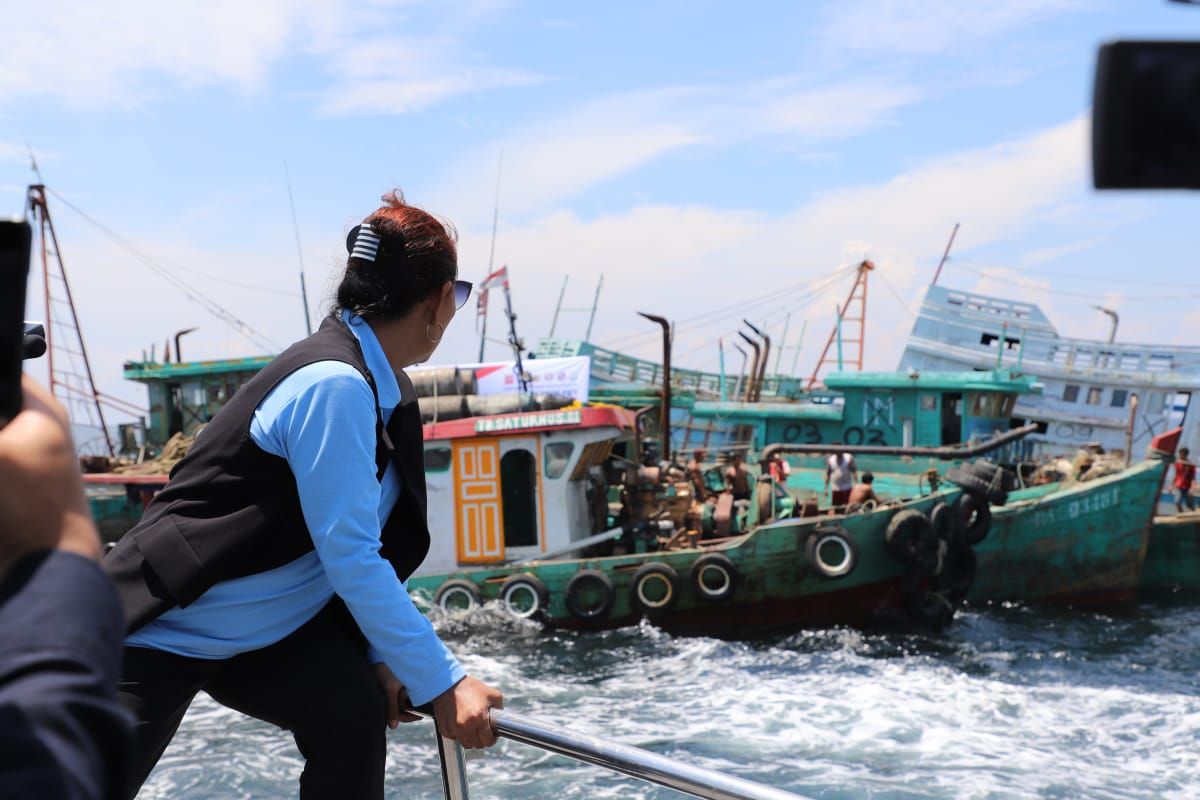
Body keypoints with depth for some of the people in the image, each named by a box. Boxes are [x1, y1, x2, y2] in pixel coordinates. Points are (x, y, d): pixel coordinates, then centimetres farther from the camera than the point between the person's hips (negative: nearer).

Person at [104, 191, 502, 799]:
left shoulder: (386, 391, 1)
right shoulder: (333, 384, -26)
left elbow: (375, 549, 7)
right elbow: (352, 561, -26)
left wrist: (377, 656, 0)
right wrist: (442, 683, -21)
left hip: (265, 633, 8)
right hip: (162, 637, -8)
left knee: (356, 713, -12)